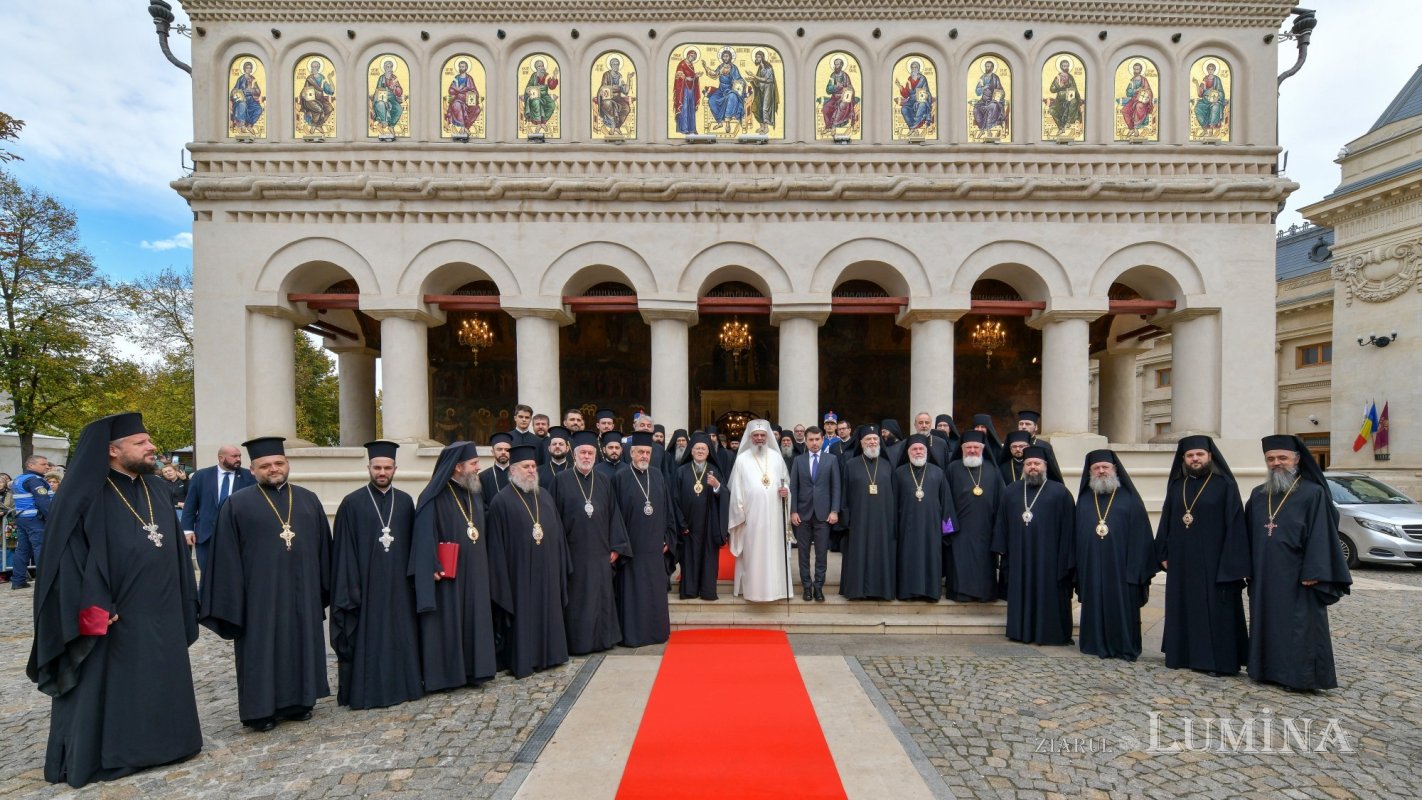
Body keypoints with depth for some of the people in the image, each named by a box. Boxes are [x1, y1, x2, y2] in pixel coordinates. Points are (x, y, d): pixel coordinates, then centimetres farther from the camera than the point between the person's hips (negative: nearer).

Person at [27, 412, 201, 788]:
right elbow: (70, 557, -15)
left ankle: (156, 742, 30)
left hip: (160, 615, 6)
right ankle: (98, 755, 23)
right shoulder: (87, 497, -13)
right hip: (113, 618, -6)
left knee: (159, 682, 16)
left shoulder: (156, 490, 7)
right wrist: (93, 610, -20)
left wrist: (182, 601, 11)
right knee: (108, 688, 7)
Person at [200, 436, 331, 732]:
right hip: (261, 593, -3)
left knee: (301, 645, 12)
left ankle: (298, 702, 25)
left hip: (302, 592, 3)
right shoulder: (238, 504, -1)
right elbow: (227, 556, -3)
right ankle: (261, 709, 20)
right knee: (262, 649, 6)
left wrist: (326, 586, 7)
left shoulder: (309, 499, 7)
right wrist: (231, 599, -7)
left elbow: (323, 545, 9)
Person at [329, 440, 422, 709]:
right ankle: (366, 691, 19)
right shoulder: (352, 503, -3)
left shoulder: (405, 502, 6)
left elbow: (413, 543, 7)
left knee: (401, 636, 10)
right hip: (366, 585, -3)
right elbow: (344, 551, -4)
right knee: (367, 640, 5)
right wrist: (350, 588, -9)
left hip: (399, 584, 3)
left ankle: (402, 684, 24)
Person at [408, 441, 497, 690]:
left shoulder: (474, 494, 11)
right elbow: (425, 536, -17)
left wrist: (483, 565, 12)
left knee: (473, 621, 11)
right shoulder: (435, 498, -12)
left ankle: (473, 670, 22)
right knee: (447, 623, 3)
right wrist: (433, 567, -23)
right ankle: (444, 674, 16)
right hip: (447, 575, -7)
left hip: (474, 574, 7)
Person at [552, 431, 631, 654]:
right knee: (576, 600, 5)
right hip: (573, 552, -3)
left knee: (601, 598, 10)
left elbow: (613, 515, 8)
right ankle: (576, 642, 18)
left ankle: (601, 638, 24)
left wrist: (616, 547, 2)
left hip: (600, 552, 3)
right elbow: (555, 517, -4)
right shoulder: (561, 480, -3)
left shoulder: (604, 482, 8)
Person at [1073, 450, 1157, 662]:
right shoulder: (1084, 499, 10)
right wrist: (1076, 568, 5)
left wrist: (1136, 569, -8)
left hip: (1120, 567, -2)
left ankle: (1125, 647, 16)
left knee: (1122, 607, 3)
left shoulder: (1129, 497, 2)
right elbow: (1076, 534, 10)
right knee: (1095, 607, 8)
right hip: (1091, 569, 2)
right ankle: (1097, 645, 18)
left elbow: (1140, 534, -2)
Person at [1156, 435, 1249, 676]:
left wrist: (1231, 562, -14)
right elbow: (1166, 521, 11)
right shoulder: (1176, 486, 9)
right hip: (1181, 561, 4)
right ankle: (1185, 654, 21)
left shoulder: (1224, 485, -4)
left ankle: (1217, 661, 12)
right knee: (1184, 609, 10)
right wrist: (1164, 554, 7)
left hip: (1213, 561, -4)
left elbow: (1235, 524, -8)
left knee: (1213, 610, 1)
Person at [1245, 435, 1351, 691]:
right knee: (1266, 624, 11)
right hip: (1264, 576, 5)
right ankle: (1268, 670, 21)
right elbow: (1249, 534, 13)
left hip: (1296, 576, -5)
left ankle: (1301, 677, 11)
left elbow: (1320, 535, -11)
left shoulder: (1313, 493, -5)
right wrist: (1247, 568, 10)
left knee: (1300, 627, 1)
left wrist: (1313, 573, -17)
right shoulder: (1257, 495, 10)